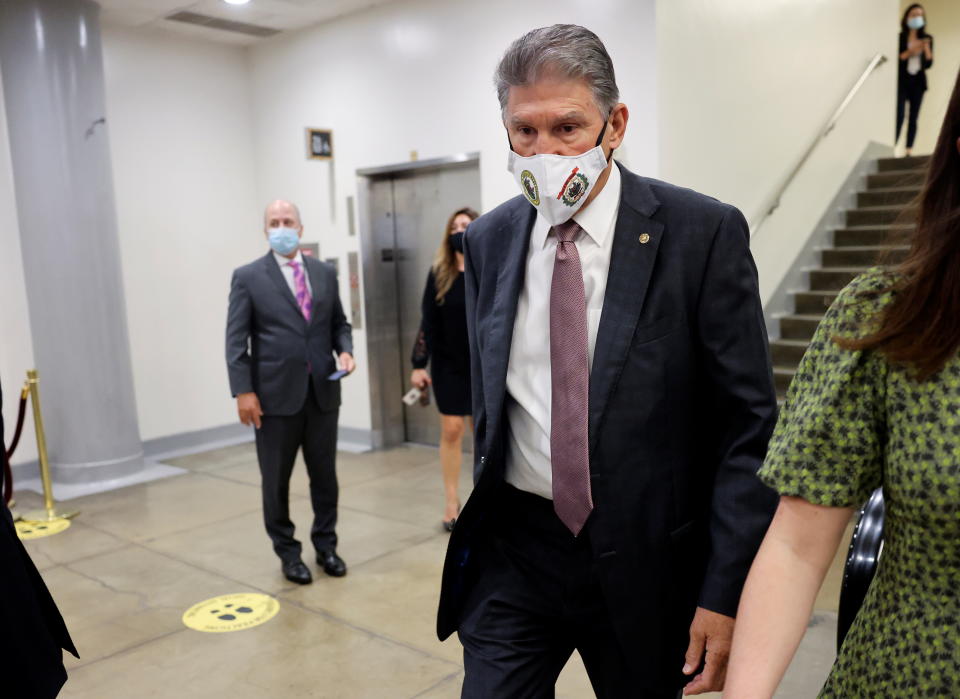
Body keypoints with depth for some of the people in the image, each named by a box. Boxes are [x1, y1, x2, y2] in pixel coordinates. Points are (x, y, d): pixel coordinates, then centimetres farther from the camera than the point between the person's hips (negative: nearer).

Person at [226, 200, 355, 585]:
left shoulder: (325, 273, 9)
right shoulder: (248, 277, -2)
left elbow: (339, 323, 16)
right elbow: (236, 339, -5)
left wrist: (345, 350, -5)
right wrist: (243, 390, -12)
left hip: (322, 391, 3)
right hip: (276, 394, -3)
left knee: (325, 474, 11)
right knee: (276, 479, 8)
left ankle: (326, 545, 28)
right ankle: (288, 552, 24)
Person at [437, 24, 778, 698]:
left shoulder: (703, 233, -12)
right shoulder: (488, 240, 2)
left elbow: (749, 423, -11)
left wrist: (726, 593, -14)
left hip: (646, 560, -2)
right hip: (513, 550, 3)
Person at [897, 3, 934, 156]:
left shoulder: (927, 38, 10)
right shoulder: (899, 37, 0)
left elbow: (929, 64, 5)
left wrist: (926, 47, -9)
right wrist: (910, 52, -16)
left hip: (918, 82, 4)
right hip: (901, 81, -4)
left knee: (913, 119, 1)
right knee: (899, 117, -14)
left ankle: (909, 152, 2)